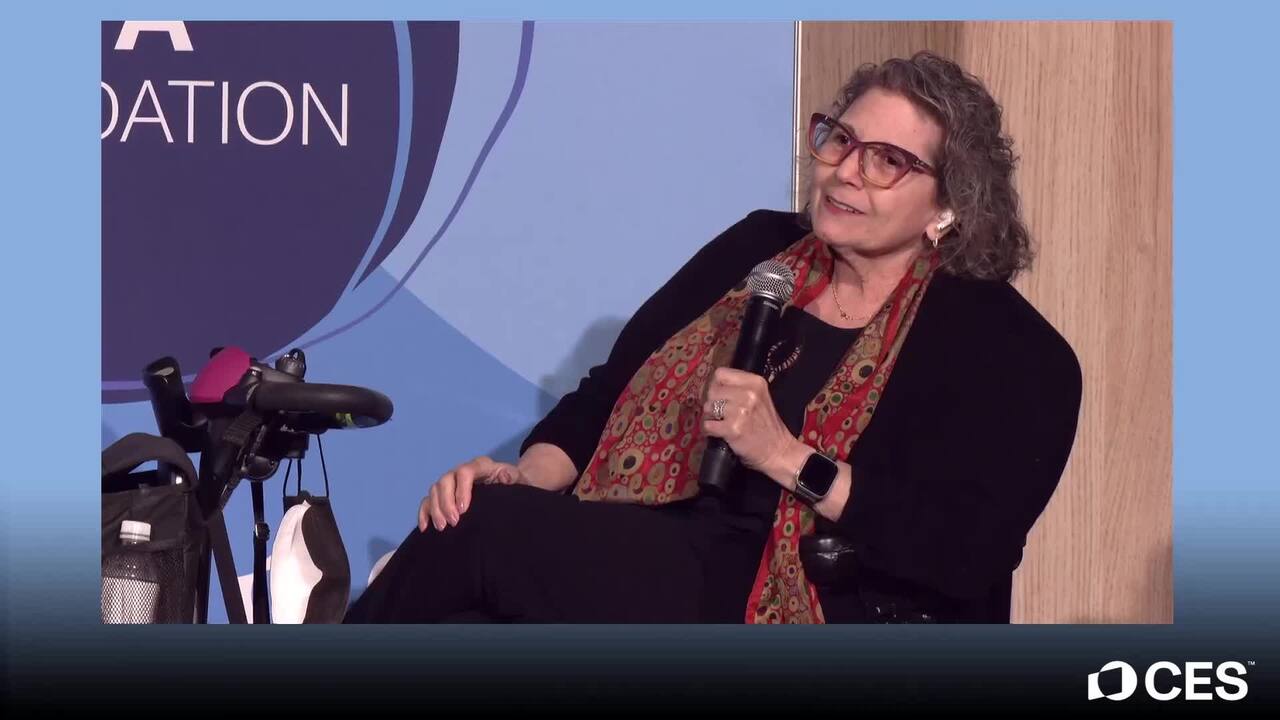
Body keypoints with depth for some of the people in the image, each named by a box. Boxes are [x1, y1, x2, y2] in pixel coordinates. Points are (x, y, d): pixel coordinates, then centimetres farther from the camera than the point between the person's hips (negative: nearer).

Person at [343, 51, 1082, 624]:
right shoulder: (758, 249, 17)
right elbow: (611, 391, 13)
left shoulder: (1002, 346, -1)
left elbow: (965, 555, -13)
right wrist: (527, 478, -7)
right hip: (664, 574, 5)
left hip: (838, 620, -5)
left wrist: (790, 458, -18)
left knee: (487, 533, -25)